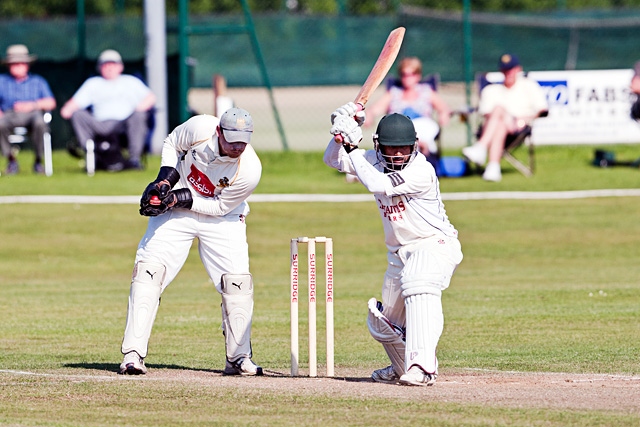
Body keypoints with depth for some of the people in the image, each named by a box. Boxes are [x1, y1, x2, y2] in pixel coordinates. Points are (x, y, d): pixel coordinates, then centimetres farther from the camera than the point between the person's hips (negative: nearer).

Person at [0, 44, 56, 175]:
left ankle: (38, 161, -21)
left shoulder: (37, 81, 21)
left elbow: (51, 103, 7)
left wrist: (32, 105, -9)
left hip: (32, 114, 0)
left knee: (40, 123, -38)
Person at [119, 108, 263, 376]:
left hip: (221, 218, -1)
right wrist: (165, 181, -16)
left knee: (237, 280, -11)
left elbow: (220, 206, -17)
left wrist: (179, 199, -25)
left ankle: (238, 358, 4)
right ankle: (133, 355, -12)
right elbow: (172, 144, -3)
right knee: (148, 271, -12)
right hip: (175, 210, 1)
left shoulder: (249, 170, -29)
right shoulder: (199, 128, -25)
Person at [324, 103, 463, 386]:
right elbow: (333, 160, 3)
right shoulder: (376, 161, -1)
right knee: (383, 324, 16)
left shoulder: (421, 171, -24)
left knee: (418, 287, -39)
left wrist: (352, 147, -29)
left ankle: (422, 367, -49)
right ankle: (403, 366, 46)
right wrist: (341, 135, -16)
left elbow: (377, 184, -34)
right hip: (399, 253, 8)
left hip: (435, 245, -8)